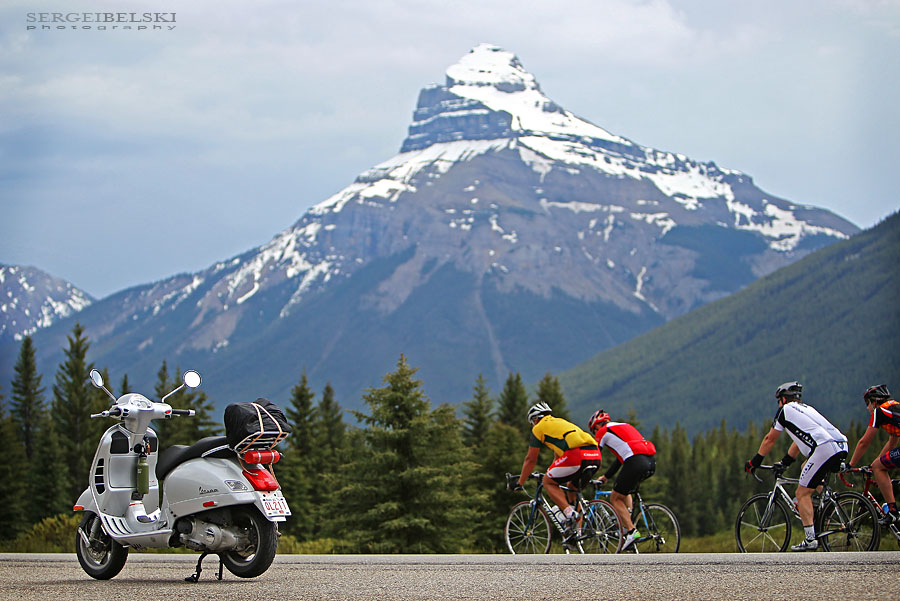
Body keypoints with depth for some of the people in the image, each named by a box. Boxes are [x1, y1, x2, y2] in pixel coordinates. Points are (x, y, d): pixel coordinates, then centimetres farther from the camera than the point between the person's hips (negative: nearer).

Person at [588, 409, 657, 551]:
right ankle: (628, 518, 18)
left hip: (636, 463, -8)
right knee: (624, 491, 32)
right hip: (652, 462, 8)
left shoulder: (603, 431, 10)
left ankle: (631, 531, -7)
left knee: (615, 498, 6)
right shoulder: (623, 427, 33)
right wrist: (606, 477, 44)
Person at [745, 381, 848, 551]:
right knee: (806, 467, 34)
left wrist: (754, 462, 25)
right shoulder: (806, 408, 32)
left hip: (825, 448, -8)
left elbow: (770, 439, 16)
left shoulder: (785, 410, 11)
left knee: (802, 493, -1)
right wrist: (785, 462, 47)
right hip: (841, 448, 8)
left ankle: (810, 540, -9)